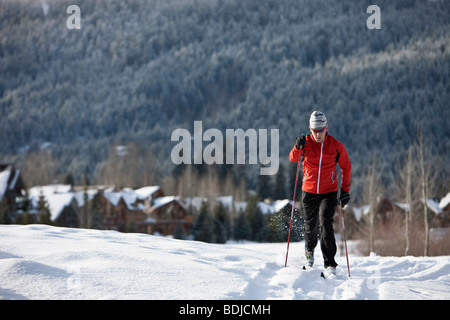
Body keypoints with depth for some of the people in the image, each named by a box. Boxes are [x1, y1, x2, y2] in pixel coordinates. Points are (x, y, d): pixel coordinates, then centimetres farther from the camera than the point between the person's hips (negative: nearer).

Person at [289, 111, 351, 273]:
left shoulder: (336, 146, -5)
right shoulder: (306, 143, -4)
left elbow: (346, 167, 7)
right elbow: (293, 158, -19)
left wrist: (345, 190, 3)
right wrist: (298, 147, -40)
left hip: (329, 193, -2)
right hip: (309, 192, 2)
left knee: (325, 224, -18)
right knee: (311, 225, 14)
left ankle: (329, 263, -17)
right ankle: (309, 250, 46)